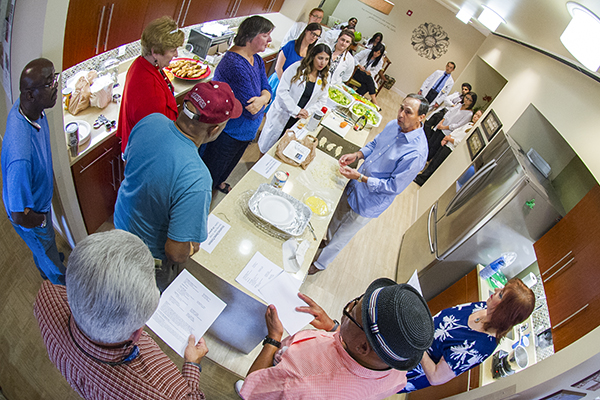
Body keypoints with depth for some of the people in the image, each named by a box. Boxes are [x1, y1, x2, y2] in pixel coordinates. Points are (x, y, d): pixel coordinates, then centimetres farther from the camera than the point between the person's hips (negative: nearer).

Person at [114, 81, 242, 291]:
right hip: (150, 251, -6)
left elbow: (128, 165, -1)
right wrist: (193, 247, -12)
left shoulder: (151, 121, -22)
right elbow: (176, 252, -34)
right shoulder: (196, 181, -44)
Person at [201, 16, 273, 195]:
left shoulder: (256, 59, 1)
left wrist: (262, 98, -25)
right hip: (228, 134, -10)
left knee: (229, 164, 34)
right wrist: (263, 101, -10)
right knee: (212, 171, 9)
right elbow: (252, 112, -32)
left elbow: (267, 89, -2)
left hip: (245, 131, 10)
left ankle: (218, 182, 61)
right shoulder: (235, 65, -32)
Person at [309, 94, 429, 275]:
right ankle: (328, 239, 62)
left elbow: (394, 186, -26)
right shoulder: (393, 125, -8)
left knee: (342, 236, 15)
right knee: (335, 219, 30)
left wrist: (360, 177, -28)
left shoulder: (416, 153, -31)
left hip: (368, 204, -7)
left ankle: (320, 263, 41)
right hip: (354, 187, 7)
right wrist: (357, 155, -9)